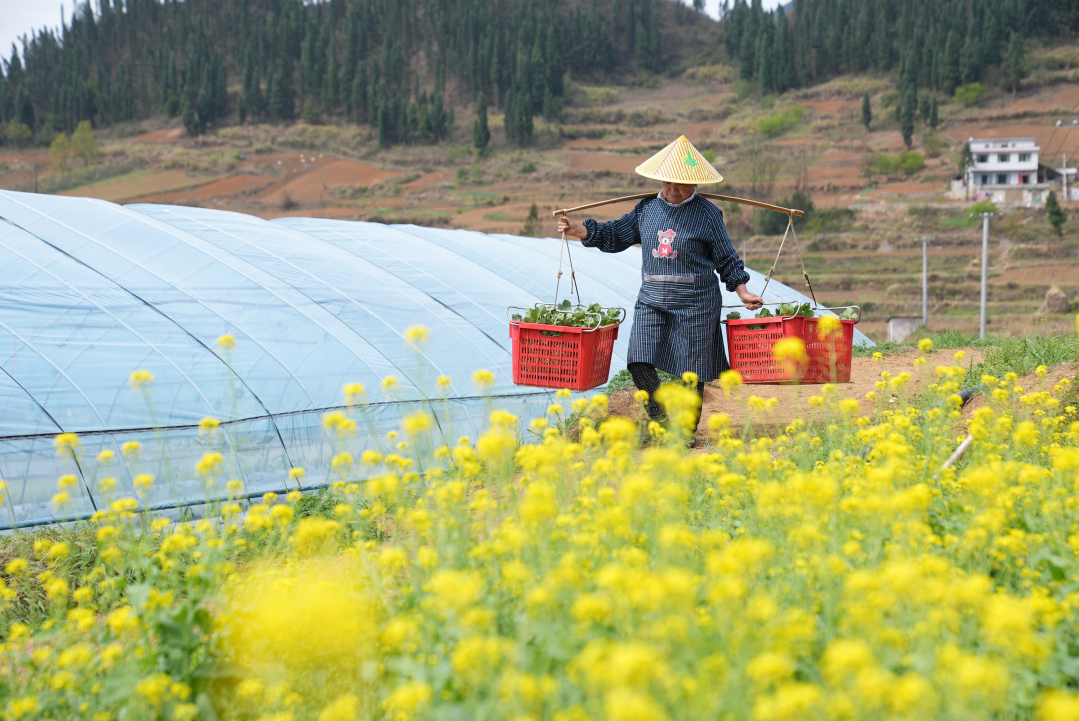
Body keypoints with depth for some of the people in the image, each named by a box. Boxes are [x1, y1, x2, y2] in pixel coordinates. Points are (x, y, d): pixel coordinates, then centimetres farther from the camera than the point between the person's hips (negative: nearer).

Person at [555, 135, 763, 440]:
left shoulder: (707, 213, 0)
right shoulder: (647, 209, 10)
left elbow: (727, 259, 4)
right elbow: (615, 235, 18)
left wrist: (743, 291, -6)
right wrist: (580, 230, 7)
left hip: (695, 303, -3)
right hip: (651, 300, 3)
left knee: (692, 369, 2)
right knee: (640, 362, -13)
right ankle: (660, 422, -2)